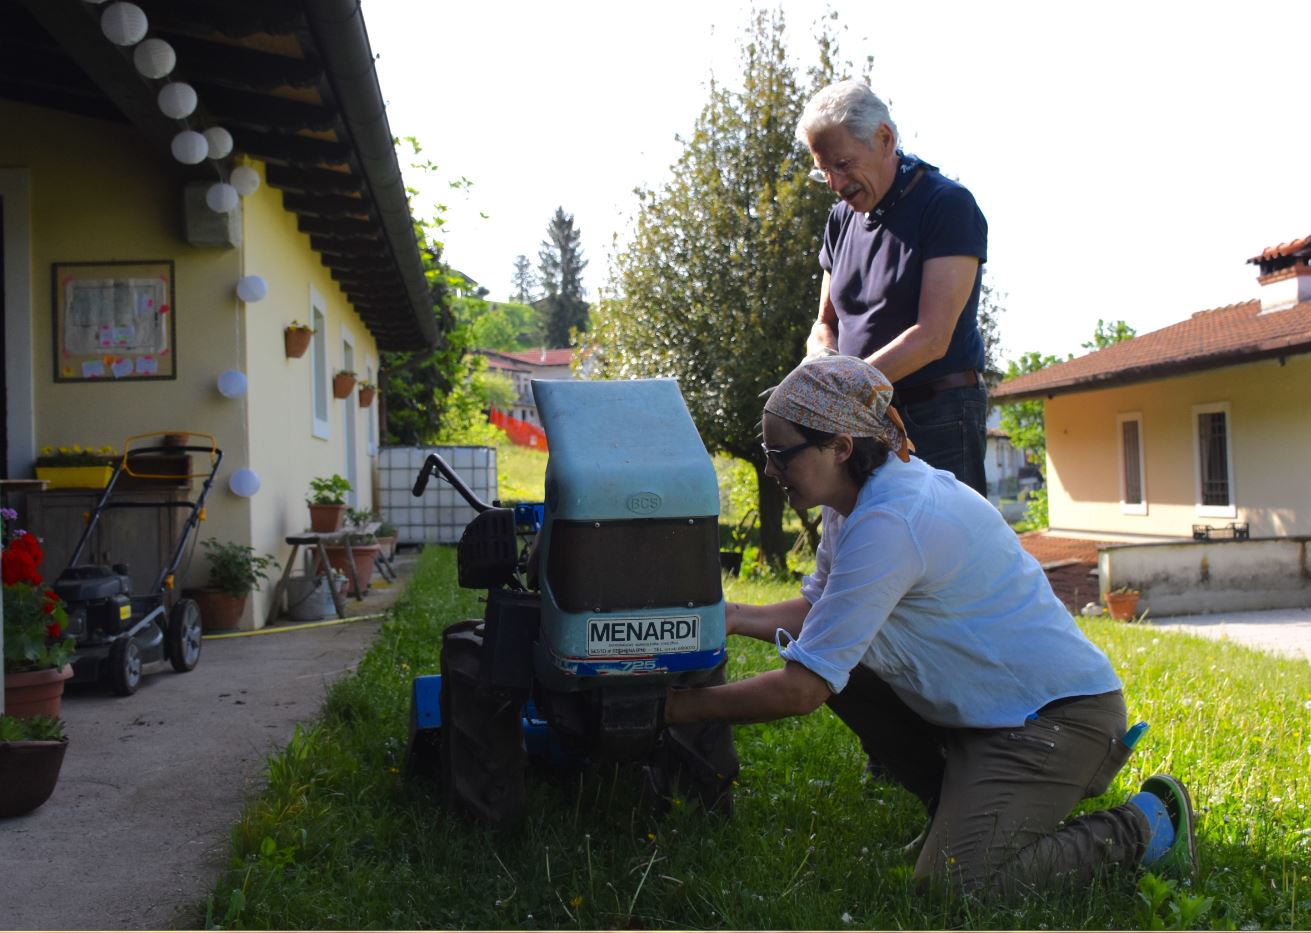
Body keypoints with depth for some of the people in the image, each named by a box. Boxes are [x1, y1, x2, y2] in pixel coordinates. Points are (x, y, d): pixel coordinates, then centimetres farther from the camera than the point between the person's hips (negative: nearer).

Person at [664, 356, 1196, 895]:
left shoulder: (888, 525, -28)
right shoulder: (861, 496, 1)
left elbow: (800, 692, -26)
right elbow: (817, 609, 13)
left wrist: (683, 706, -15)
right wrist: (738, 617, -4)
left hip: (1060, 713, -9)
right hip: (984, 707, 10)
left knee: (952, 883, -19)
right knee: (838, 664, 2)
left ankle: (1146, 825, 1)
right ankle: (962, 806, 14)